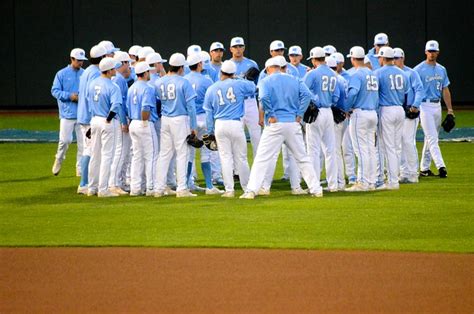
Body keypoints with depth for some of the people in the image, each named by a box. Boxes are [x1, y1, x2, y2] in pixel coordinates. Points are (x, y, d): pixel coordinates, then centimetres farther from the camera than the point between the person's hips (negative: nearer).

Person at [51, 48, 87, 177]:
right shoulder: (62, 74, 0)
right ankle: (58, 160, 18)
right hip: (68, 113, -3)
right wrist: (69, 96, -15)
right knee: (65, 140, -7)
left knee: (83, 142, 1)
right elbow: (54, 91, -2)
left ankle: (81, 169, 7)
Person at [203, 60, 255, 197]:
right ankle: (247, 187, 14)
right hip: (236, 124, -1)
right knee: (241, 158, 8)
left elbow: (208, 113, 8)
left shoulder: (211, 89, 5)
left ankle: (229, 189, 0)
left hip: (220, 125, 1)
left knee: (225, 158, 5)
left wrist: (210, 131, 15)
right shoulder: (239, 84, -2)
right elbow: (253, 87, 17)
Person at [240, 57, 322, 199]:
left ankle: (251, 190, -10)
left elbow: (263, 97, -19)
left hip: (275, 124, -3)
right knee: (302, 158, 12)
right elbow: (307, 94, -2)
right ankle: (316, 189, 10)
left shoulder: (265, 81, 0)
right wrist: (299, 114, 0)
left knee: (262, 159, -3)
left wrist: (271, 115, -11)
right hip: (293, 123, 3)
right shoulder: (295, 80, 11)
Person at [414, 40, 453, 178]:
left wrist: (450, 109, 10)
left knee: (430, 138, 11)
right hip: (424, 106, -7)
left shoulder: (442, 70, 13)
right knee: (432, 138, -13)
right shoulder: (418, 70, -7)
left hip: (437, 106, 7)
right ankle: (441, 166, -22)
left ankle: (424, 168, 17)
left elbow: (445, 90, 16)